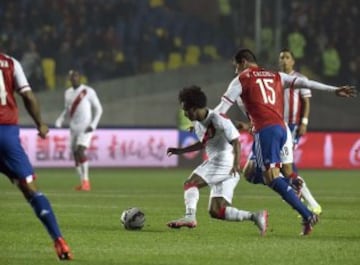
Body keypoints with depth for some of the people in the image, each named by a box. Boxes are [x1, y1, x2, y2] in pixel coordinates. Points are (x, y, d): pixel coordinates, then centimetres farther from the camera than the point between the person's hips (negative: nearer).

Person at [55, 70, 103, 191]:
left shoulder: (89, 92, -5)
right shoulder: (68, 92, 12)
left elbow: (98, 109, -1)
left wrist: (93, 125, -13)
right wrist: (60, 120, 3)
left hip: (85, 128, -6)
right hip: (74, 128, 6)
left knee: (80, 151, -21)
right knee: (75, 154, 2)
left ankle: (86, 180, -17)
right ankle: (83, 182, 9)